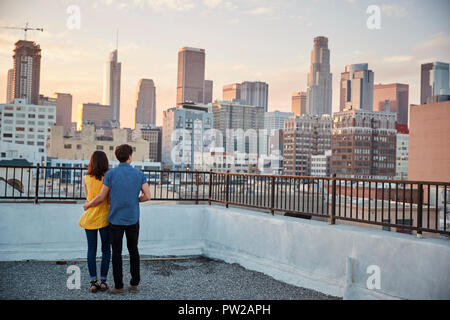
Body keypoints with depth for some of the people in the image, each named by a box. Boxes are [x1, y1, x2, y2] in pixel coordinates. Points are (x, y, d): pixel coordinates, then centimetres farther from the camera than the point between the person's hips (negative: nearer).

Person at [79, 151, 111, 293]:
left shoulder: (86, 178, 2)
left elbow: (87, 196, 12)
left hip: (89, 216, 2)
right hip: (104, 217, -2)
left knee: (91, 249, 7)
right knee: (106, 250, 9)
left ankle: (93, 282, 3)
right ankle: (103, 281, 6)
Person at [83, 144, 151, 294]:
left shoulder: (110, 174, -8)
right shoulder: (139, 174, -2)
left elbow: (101, 197, -5)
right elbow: (147, 196, -5)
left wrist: (88, 204, 15)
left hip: (115, 219, -2)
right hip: (133, 219, 2)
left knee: (116, 252, 6)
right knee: (133, 250, 15)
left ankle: (119, 286, 8)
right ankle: (134, 283, 16)